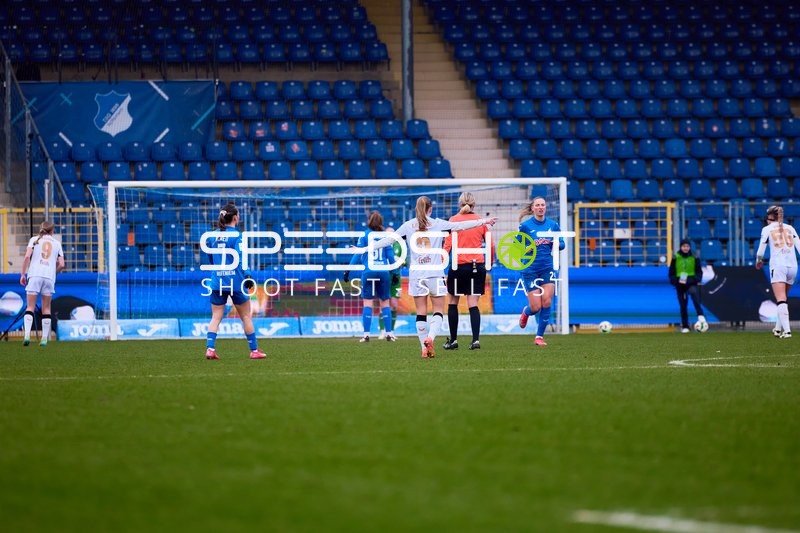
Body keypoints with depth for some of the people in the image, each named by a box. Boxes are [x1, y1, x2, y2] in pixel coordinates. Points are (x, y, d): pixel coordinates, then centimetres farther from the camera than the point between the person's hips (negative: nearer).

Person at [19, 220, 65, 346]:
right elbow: (61, 265, 8)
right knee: (46, 308, 10)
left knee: (30, 307, 0)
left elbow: (27, 257, -4)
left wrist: (23, 274, 1)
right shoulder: (57, 243, 14)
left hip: (34, 274, -1)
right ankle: (45, 338, 5)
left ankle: (27, 335, -18)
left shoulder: (34, 240, 10)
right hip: (49, 277, 1)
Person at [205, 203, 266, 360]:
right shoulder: (236, 235, -9)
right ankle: (254, 350, 16)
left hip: (217, 281, 4)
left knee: (216, 317, 5)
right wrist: (247, 276, -10)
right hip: (235, 282, -4)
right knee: (246, 317, 9)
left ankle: (210, 348, -11)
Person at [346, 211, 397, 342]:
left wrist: (348, 271, 3)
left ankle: (366, 334, -5)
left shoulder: (364, 236, 1)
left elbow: (357, 255, -1)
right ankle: (389, 333, 6)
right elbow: (391, 256, 8)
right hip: (384, 272, 2)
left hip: (368, 272, -2)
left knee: (367, 303, 0)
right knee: (385, 303, 9)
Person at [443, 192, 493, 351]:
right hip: (478, 265, 2)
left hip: (459, 265, -2)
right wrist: (489, 262, 18)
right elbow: (489, 244, 5)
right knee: (473, 304, 2)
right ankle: (476, 339, -11)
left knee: (452, 302, 12)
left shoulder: (454, 220, -2)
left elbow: (448, 244, -8)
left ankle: (453, 340, 14)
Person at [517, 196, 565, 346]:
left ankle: (540, 336, 3)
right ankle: (526, 312, 34)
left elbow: (562, 244, 9)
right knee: (536, 307, -4)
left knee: (547, 303, -9)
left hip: (548, 268, 2)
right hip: (531, 270, -2)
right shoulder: (525, 226, -4)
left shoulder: (552, 225, 4)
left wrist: (557, 243, -13)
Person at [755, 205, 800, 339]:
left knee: (781, 300, -10)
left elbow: (760, 252, 4)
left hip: (777, 266, -4)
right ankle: (778, 328, 26)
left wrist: (759, 261, 24)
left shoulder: (767, 229, 6)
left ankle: (787, 330, -24)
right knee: (783, 298, 20)